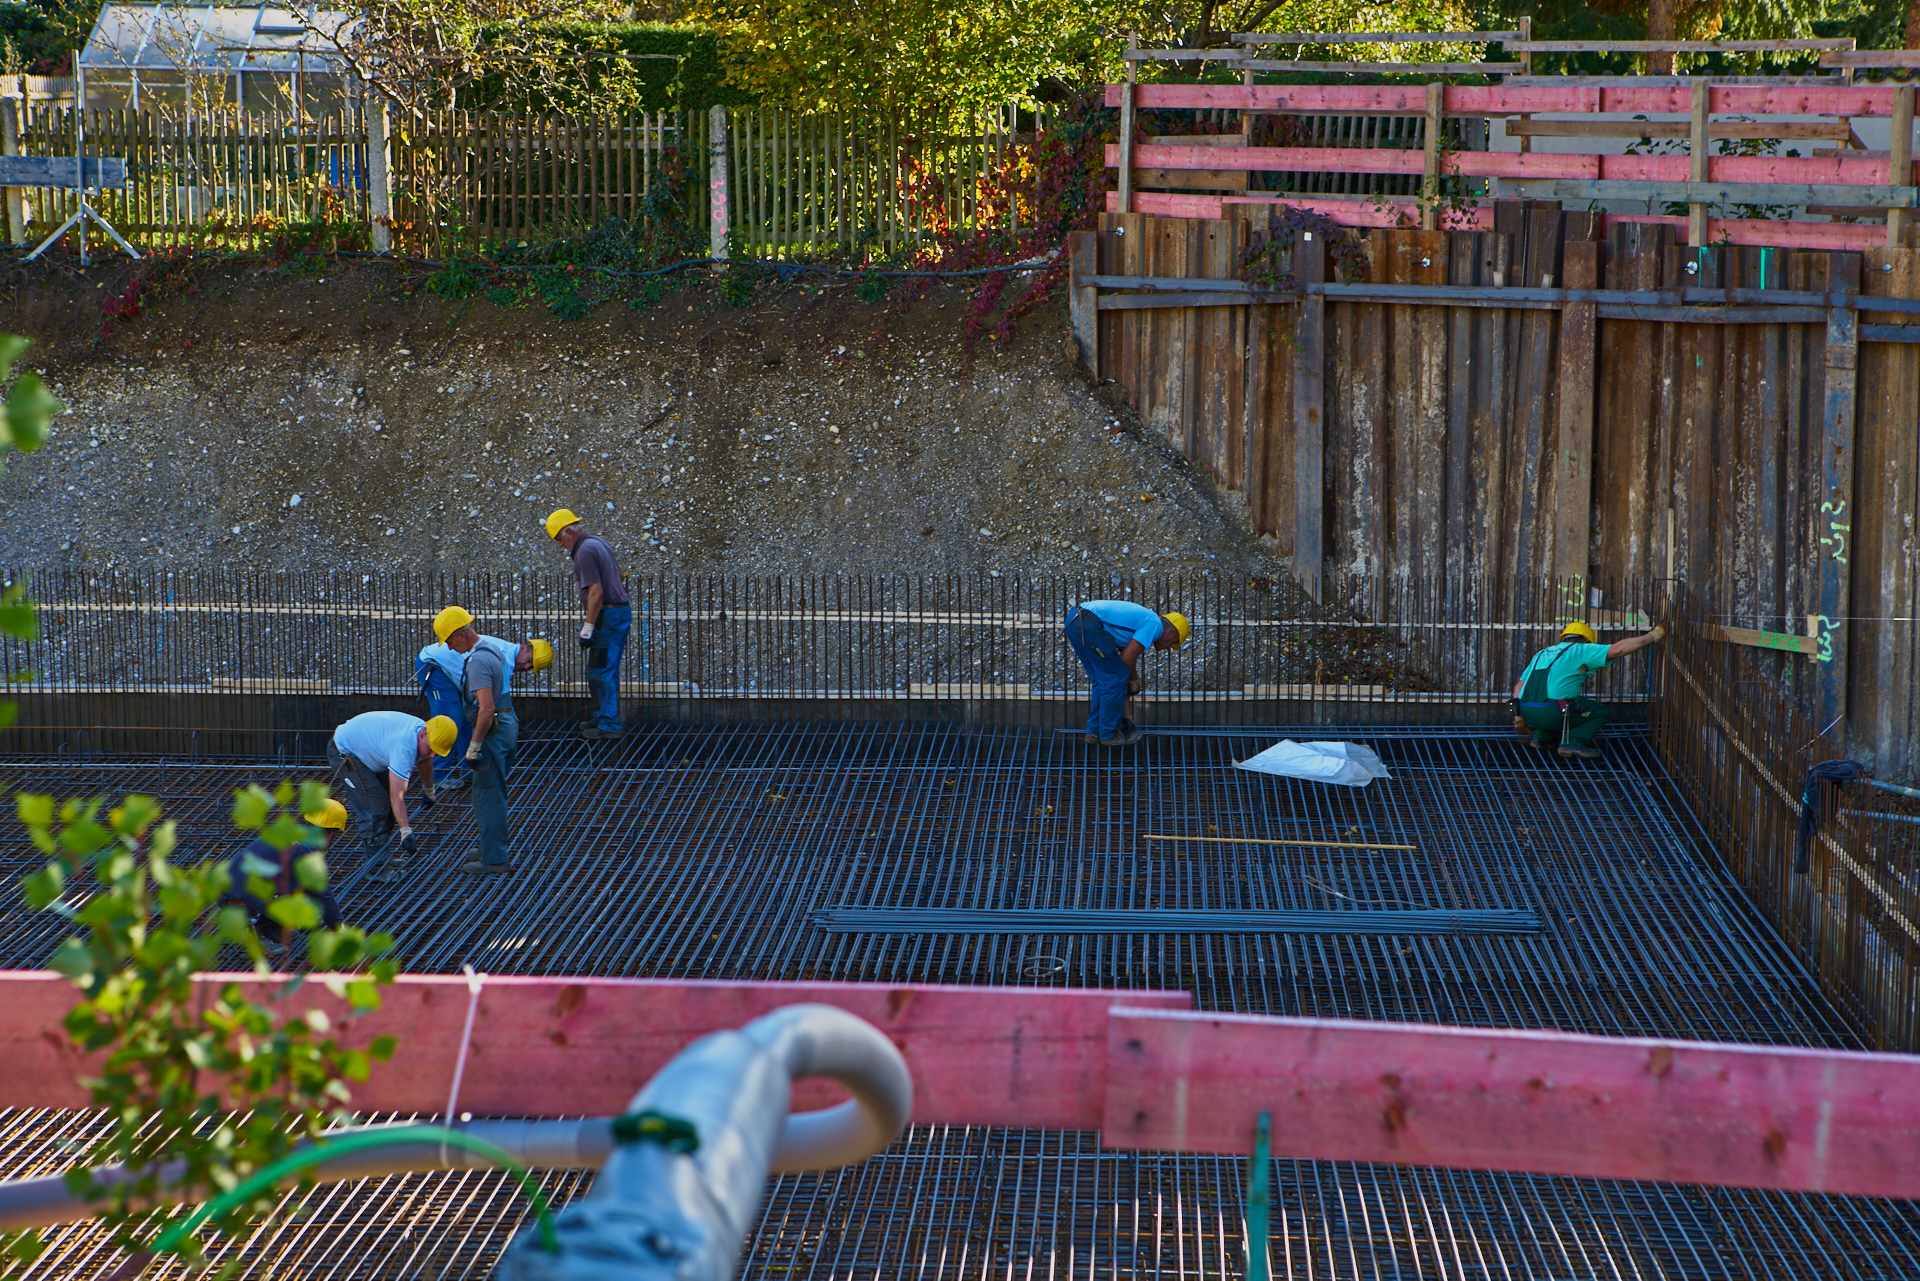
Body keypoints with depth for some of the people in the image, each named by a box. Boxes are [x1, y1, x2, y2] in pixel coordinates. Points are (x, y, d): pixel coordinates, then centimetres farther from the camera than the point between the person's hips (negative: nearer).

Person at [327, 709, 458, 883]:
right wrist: (406, 831, -39)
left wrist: (429, 791, 33)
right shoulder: (403, 748, -37)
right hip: (344, 753, -10)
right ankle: (375, 867, -10)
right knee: (375, 806, -15)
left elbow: (425, 761, 18)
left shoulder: (422, 730, -7)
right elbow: (396, 795, -38)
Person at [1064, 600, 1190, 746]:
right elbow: (1127, 658, -7)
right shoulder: (1155, 625, 1)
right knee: (1115, 678, 3)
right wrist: (1135, 681, 14)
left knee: (1102, 680, 21)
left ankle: (1094, 731, 25)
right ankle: (1109, 734, 11)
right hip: (1091, 625, -10)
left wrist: (1126, 715, 35)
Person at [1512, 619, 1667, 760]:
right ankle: (1573, 742, -8)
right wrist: (1653, 636, 1)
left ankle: (1542, 737, 21)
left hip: (1527, 713, 7)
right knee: (1600, 712, 10)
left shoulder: (1542, 654, 24)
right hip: (1551, 714, -7)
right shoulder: (1580, 650, 4)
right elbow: (1618, 649, -4)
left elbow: (1519, 685, 22)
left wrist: (1519, 718, 28)